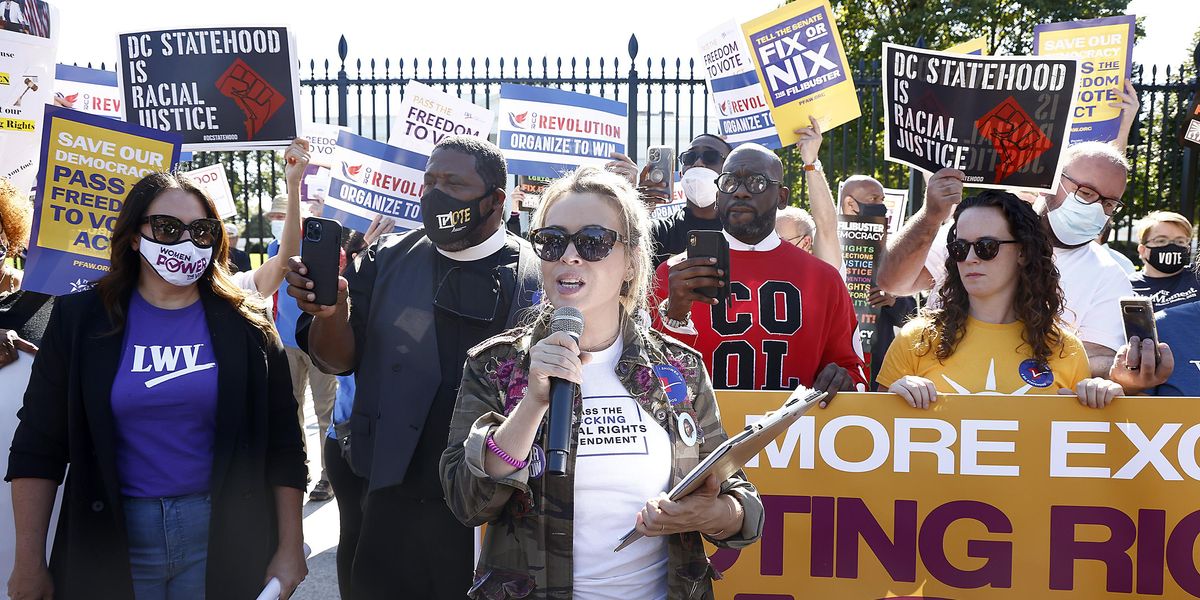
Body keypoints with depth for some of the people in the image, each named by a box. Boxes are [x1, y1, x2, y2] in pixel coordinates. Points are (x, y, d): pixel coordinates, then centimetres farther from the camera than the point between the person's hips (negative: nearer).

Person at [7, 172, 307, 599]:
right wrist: (29, 564, -3)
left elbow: (281, 447, 1)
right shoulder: (79, 320, -1)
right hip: (111, 539, 0)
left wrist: (290, 549, -3)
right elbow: (39, 450, 0)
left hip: (220, 536, 0)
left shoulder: (245, 326, 0)